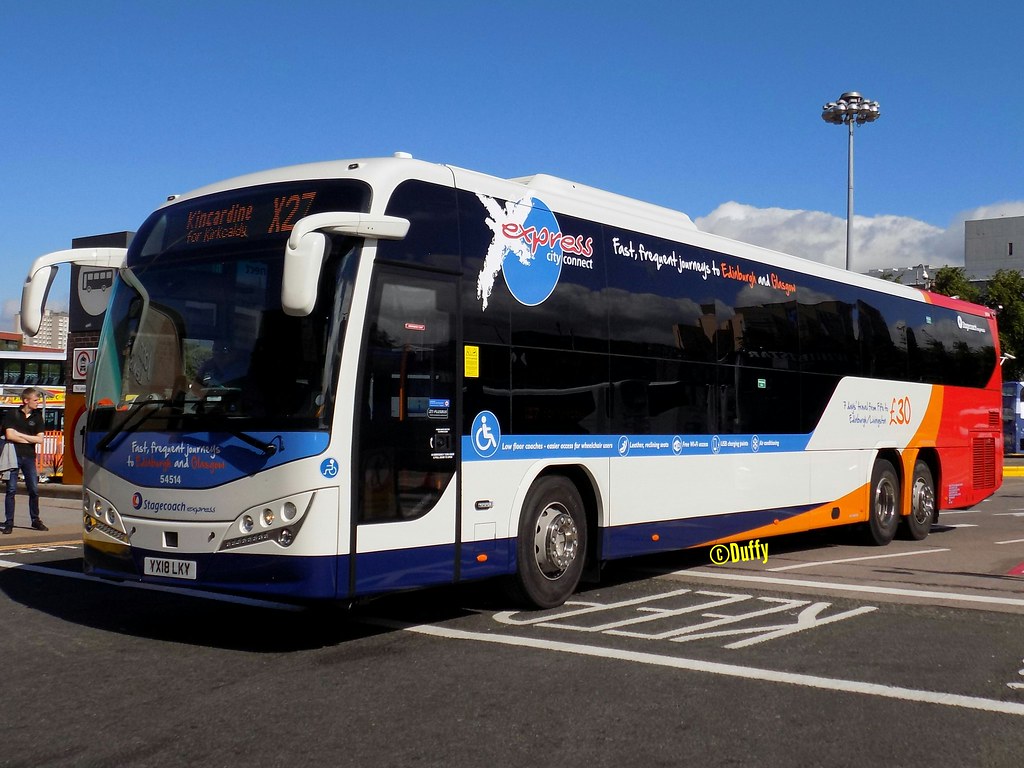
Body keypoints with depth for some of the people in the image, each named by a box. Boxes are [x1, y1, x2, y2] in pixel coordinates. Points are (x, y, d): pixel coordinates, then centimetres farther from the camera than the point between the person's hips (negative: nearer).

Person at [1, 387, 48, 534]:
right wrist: (29, 439, -3)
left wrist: (20, 435, -5)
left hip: (29, 457, 3)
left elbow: (40, 439, 2)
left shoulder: (37, 417, 10)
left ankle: (35, 520, 15)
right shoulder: (12, 414, 0)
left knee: (34, 490, 4)